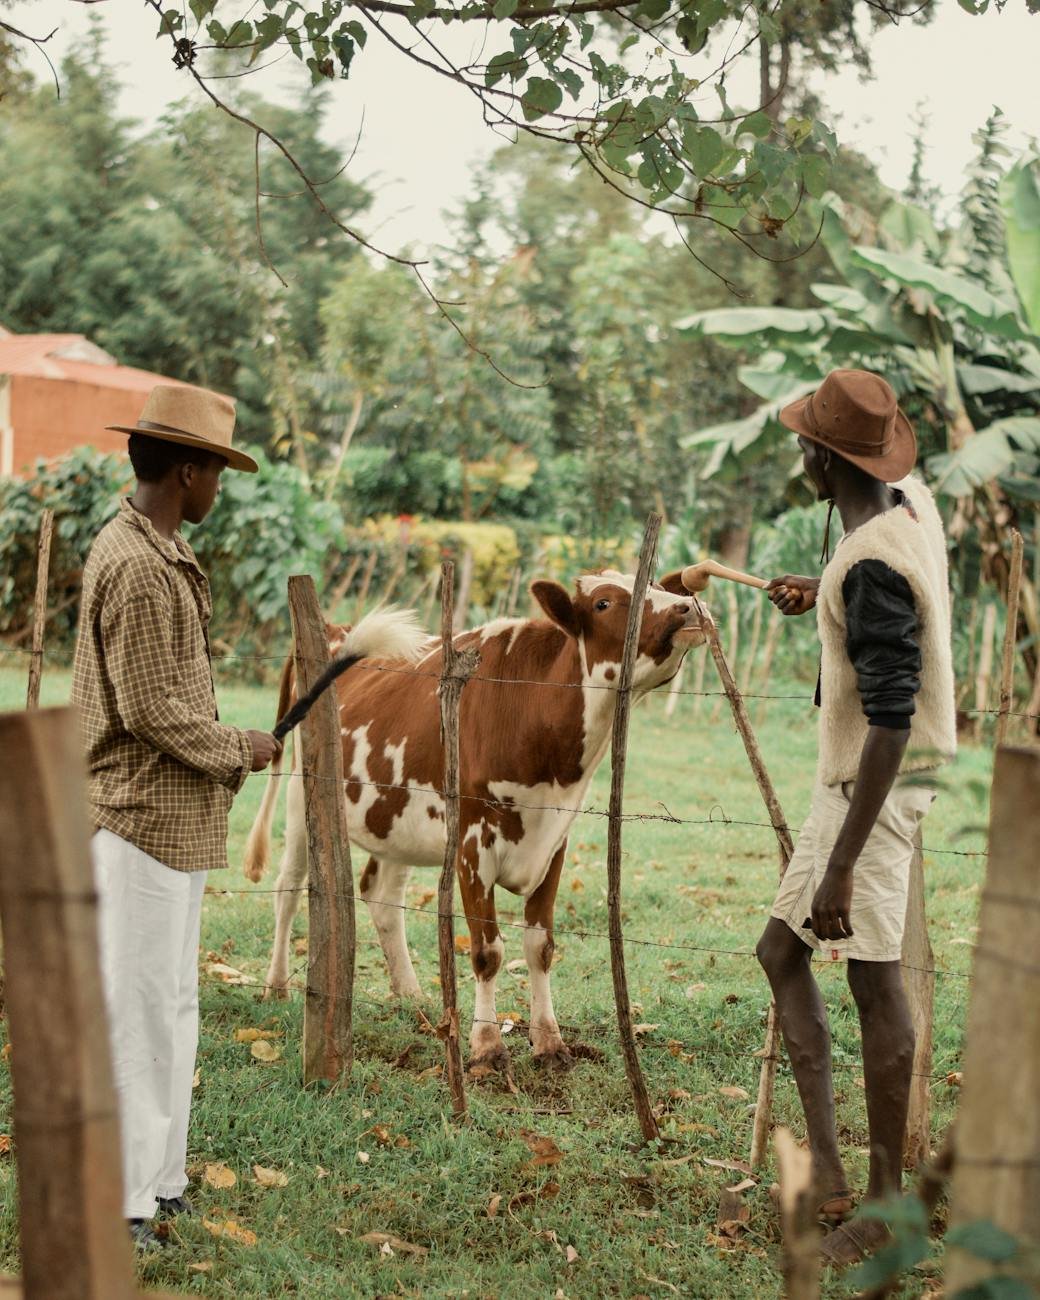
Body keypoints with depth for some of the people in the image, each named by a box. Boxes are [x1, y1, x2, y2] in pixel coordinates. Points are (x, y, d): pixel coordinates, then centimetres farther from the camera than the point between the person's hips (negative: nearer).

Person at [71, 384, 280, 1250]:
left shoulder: (160, 553, 13)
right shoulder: (139, 567, -19)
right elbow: (150, 708, -20)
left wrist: (221, 761, 13)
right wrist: (239, 752, -8)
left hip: (177, 814, 10)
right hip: (142, 819, -10)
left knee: (170, 1002, 17)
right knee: (137, 1005, -4)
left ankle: (156, 1179, 27)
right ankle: (115, 1202, 4)